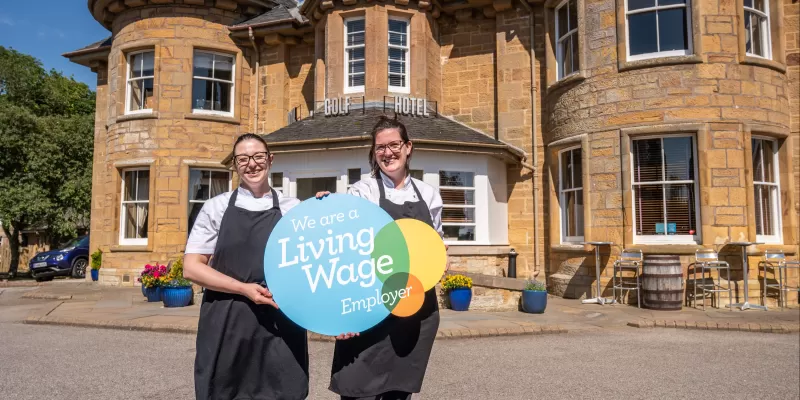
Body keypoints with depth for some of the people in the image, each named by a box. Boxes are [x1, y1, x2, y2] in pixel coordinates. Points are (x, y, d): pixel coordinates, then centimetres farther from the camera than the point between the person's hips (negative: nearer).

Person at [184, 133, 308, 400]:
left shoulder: (293, 209, 6)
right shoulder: (217, 208, 4)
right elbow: (191, 267, 0)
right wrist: (243, 289, -10)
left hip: (279, 326, 1)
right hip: (226, 325, 0)